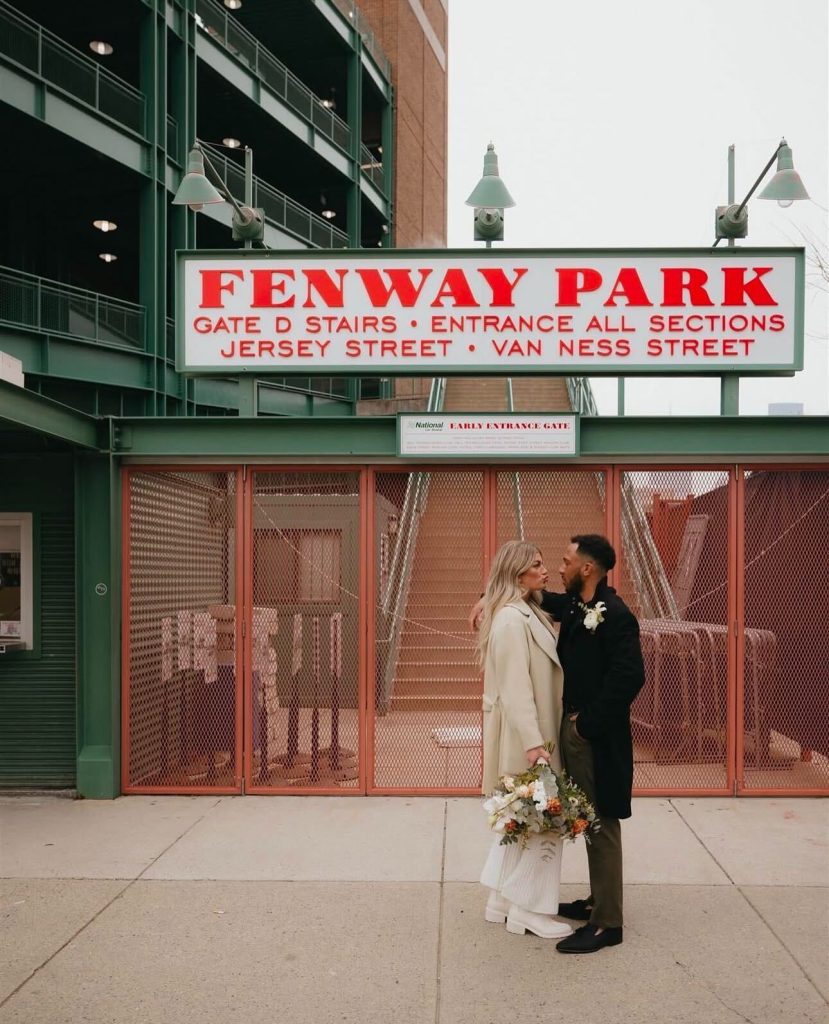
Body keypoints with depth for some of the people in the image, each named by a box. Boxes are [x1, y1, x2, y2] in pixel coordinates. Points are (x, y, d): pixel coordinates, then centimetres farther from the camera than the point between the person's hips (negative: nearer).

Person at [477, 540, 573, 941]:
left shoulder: (528, 614, 11)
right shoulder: (511, 620, -19)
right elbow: (515, 688, -23)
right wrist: (533, 743, -25)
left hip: (536, 731, 10)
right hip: (524, 737, -10)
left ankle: (503, 900, 27)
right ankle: (527, 909, 11)